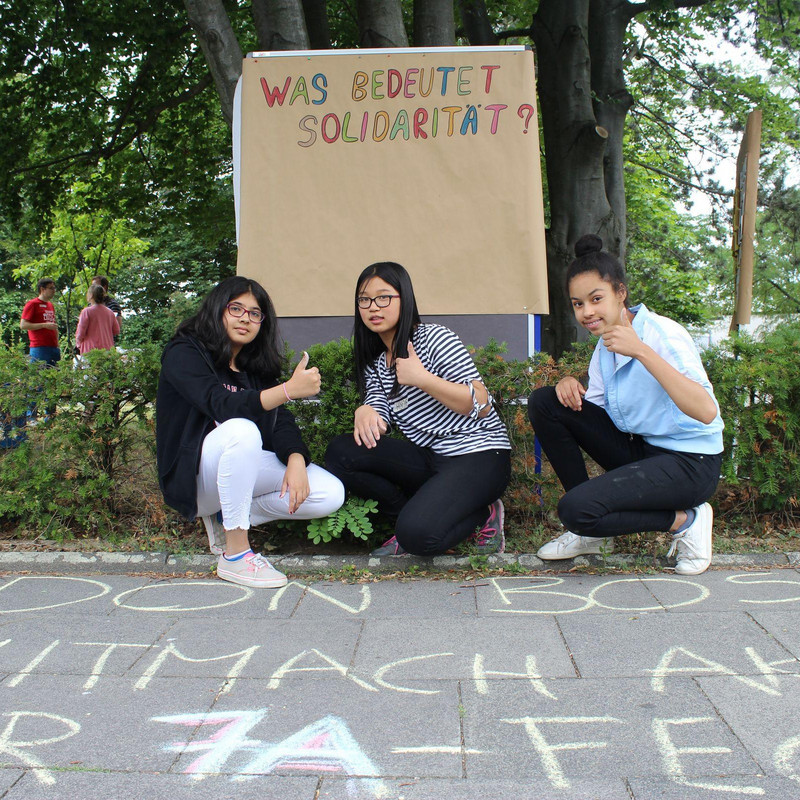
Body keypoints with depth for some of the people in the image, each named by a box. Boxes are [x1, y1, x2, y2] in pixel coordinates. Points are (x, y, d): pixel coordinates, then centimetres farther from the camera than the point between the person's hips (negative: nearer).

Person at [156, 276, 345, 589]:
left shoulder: (257, 366, 12)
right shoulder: (184, 354, -8)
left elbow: (281, 421, -1)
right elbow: (222, 405, -26)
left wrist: (296, 460, -23)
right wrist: (289, 390, -39)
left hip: (245, 467, 6)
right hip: (193, 475, -6)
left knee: (331, 494, -13)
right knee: (241, 430, -38)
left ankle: (225, 517, 1)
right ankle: (235, 555, -28)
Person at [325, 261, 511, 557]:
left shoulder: (435, 338, -6)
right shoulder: (375, 366, 16)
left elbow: (481, 405, -11)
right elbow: (378, 419, 3)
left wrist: (423, 379, -20)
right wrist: (364, 413, -21)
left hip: (480, 455, -7)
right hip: (430, 459, 7)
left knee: (418, 534, -30)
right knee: (341, 452, -13)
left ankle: (482, 513, 0)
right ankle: (415, 514, -3)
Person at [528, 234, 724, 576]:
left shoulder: (662, 335, -20)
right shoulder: (605, 343, 4)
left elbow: (706, 412, -33)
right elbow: (592, 410, 7)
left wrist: (642, 352, -37)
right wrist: (571, 386, -14)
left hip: (689, 462, -8)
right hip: (637, 449, 8)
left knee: (575, 510, -26)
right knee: (544, 402, -4)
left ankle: (684, 520, -2)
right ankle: (592, 530, 4)